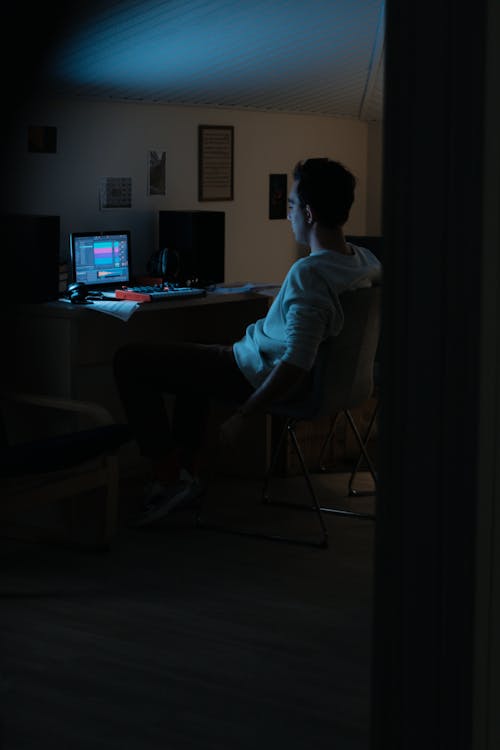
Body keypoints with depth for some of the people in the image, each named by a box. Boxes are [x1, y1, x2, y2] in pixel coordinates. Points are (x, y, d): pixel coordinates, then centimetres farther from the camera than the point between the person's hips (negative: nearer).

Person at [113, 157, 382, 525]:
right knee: (192, 359, 35)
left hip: (259, 376, -9)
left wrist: (242, 416, -28)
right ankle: (189, 471, 31)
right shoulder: (367, 260, -6)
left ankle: (168, 476, 1)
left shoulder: (309, 274, -32)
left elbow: (296, 365, -37)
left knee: (130, 361, -2)